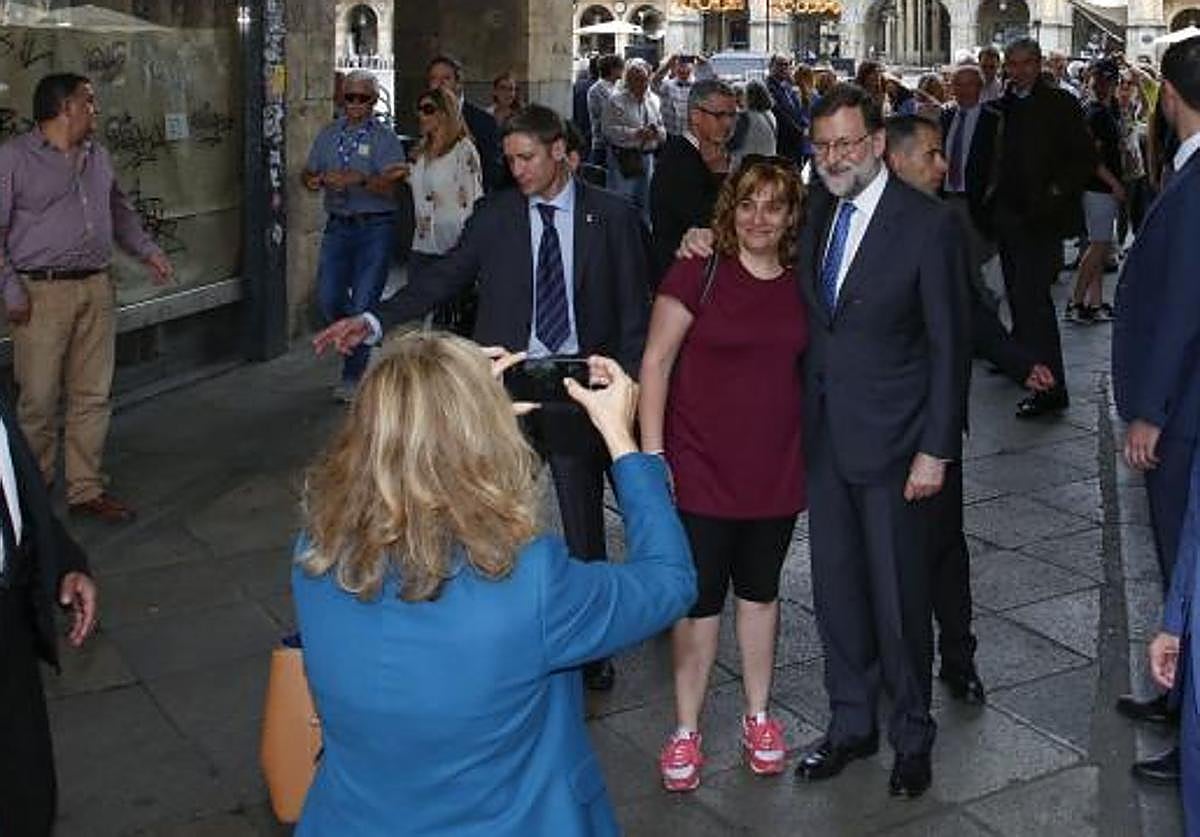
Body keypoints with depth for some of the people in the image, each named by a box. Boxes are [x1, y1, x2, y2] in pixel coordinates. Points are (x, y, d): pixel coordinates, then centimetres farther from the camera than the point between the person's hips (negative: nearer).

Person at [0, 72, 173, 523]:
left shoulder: (98, 155, 14)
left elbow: (119, 210, 27)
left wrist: (147, 250, 14)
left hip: (96, 288, 6)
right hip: (42, 293, -6)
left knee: (94, 396, 8)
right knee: (38, 401, 0)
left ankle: (86, 488, 18)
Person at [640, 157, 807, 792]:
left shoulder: (800, 285, 2)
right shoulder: (698, 273, -9)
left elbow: (805, 369, 13)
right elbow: (656, 362, -9)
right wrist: (651, 454, -13)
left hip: (776, 470, 4)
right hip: (703, 470, -3)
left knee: (759, 591, 16)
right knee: (699, 597, 4)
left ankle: (758, 717, 31)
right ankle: (686, 731, 18)